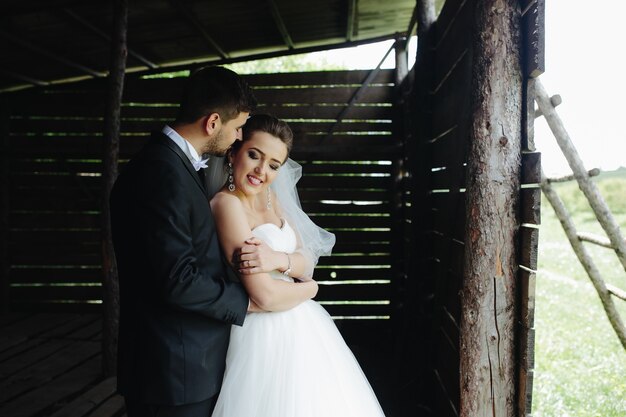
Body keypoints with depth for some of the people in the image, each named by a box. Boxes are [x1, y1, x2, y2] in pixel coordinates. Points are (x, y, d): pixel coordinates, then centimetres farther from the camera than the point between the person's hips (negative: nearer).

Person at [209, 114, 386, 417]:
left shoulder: (270, 196, 7)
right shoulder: (227, 203, -19)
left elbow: (306, 263, 2)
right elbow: (266, 296, -24)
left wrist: (278, 259, -20)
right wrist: (308, 289, -4)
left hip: (298, 328, 8)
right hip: (267, 335, -8)